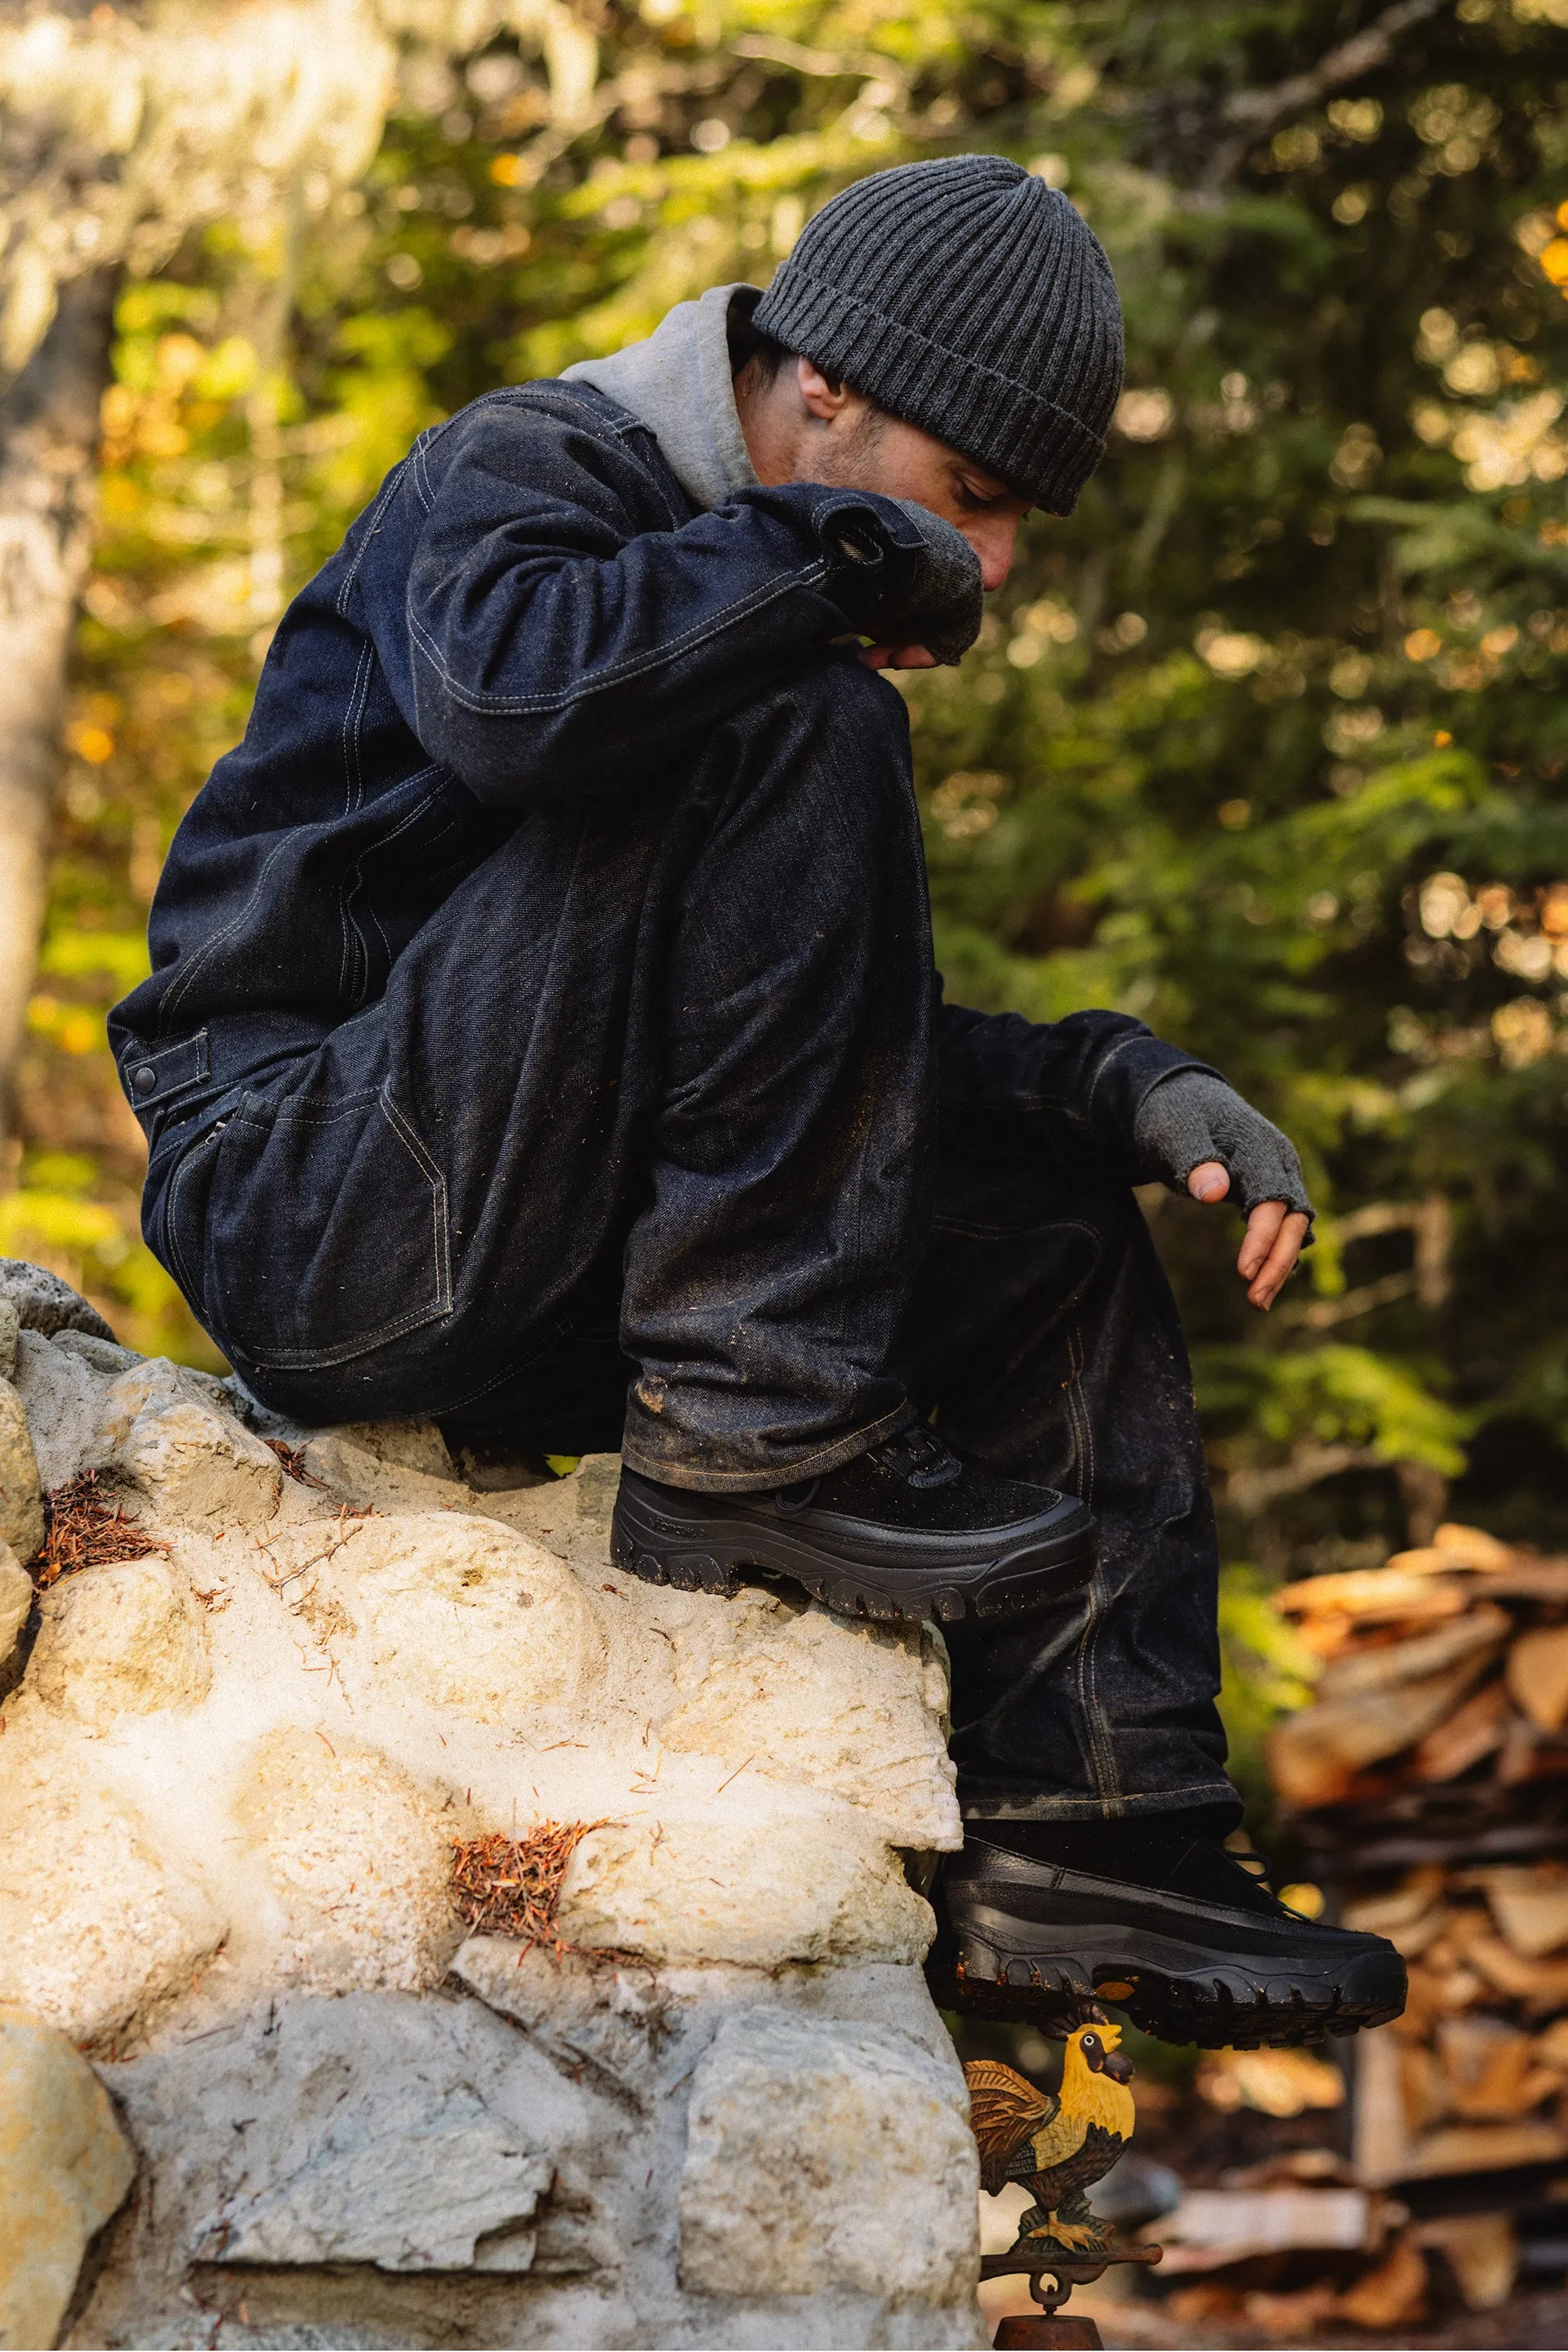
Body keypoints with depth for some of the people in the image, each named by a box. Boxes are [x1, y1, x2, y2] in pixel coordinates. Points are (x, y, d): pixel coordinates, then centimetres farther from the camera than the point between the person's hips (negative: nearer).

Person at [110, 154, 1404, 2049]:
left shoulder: (764, 626, 19)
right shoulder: (519, 472, -7)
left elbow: (842, 1038, 21)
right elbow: (505, 694, -33)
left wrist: (1129, 1085, 5)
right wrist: (829, 551, -19)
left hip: (528, 1285, 9)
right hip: (307, 1202, -9)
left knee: (1053, 1220, 8)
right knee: (800, 740, -22)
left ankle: (1074, 1847, 0)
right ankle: (749, 1438, -22)